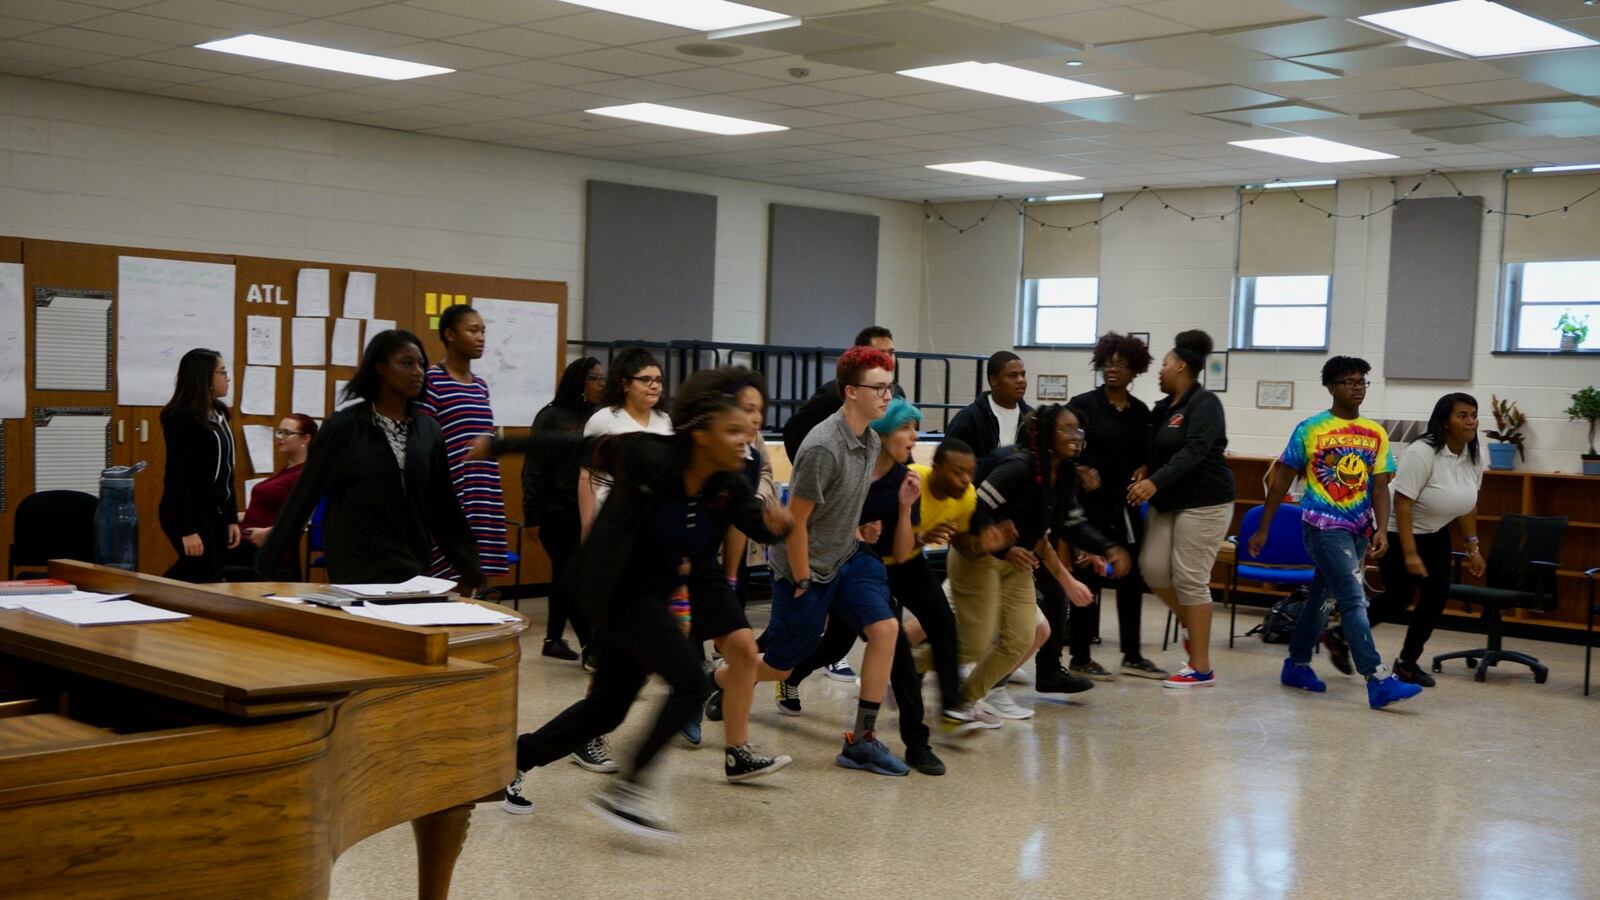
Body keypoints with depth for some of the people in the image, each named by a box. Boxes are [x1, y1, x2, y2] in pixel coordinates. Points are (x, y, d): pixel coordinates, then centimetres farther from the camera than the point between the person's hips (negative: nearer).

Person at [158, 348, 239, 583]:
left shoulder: (219, 414, 10)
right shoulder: (182, 417, -13)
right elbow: (176, 475, -17)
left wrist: (232, 518, 14)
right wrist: (187, 529, -22)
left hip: (216, 511, 8)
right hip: (189, 512, -8)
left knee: (212, 579, 9)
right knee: (206, 581, -6)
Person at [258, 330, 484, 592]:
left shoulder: (429, 431, 7)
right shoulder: (343, 426, -4)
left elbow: (443, 505, 12)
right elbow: (304, 496, -1)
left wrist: (470, 571, 13)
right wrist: (265, 561, 0)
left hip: (414, 569, 4)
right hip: (358, 569, -4)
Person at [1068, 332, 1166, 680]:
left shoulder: (1140, 411, 8)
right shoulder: (1083, 404, -5)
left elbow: (1145, 453, 17)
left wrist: (1143, 470, -4)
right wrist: (1080, 471, -23)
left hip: (1126, 504, 5)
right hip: (1090, 502, -5)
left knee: (1132, 577, 9)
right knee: (1089, 577, -2)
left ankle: (1132, 656, 20)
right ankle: (1079, 658, 8)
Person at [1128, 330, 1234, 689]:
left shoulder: (1204, 403, -12)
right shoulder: (1163, 407, 13)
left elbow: (1194, 451, -23)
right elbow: (1154, 450, 16)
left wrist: (1155, 482, -32)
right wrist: (1144, 470, -7)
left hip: (1204, 502, -8)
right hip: (1167, 502, 8)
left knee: (1190, 578, -7)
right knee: (1153, 568, 0)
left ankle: (1201, 668, 1)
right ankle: (1190, 625, 25)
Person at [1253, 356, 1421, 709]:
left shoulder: (1376, 434, 8)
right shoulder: (1310, 429, -5)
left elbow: (1380, 486, 5)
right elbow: (1281, 481, 0)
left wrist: (1381, 529, -10)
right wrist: (1263, 530, 2)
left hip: (1359, 529, 5)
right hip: (1323, 525, -5)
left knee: (1324, 598, 16)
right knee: (1354, 600, -14)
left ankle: (1297, 665, 31)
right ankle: (1379, 681, -20)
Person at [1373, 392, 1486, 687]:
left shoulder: (1474, 456, -3)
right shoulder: (1422, 453, -27)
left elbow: (1469, 504, 9)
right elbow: (1402, 504, -27)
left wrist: (1472, 547, 8)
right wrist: (1410, 555, -29)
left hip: (1435, 534, 7)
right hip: (1398, 532, -7)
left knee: (1437, 596, -1)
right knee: (1397, 603, -7)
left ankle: (1408, 662, 11)